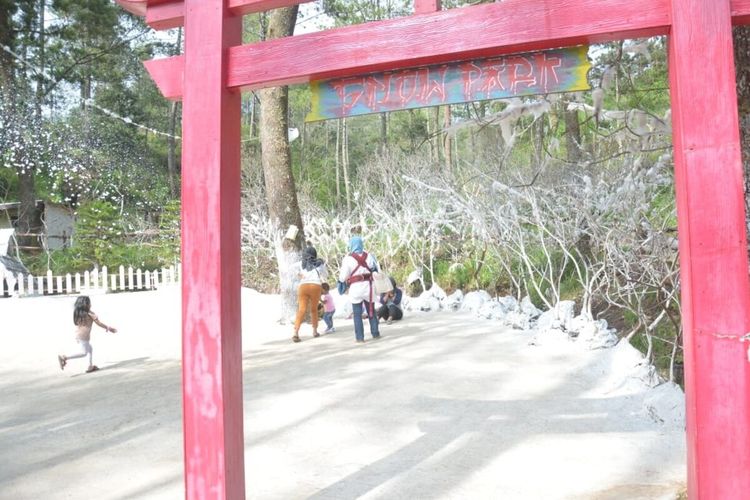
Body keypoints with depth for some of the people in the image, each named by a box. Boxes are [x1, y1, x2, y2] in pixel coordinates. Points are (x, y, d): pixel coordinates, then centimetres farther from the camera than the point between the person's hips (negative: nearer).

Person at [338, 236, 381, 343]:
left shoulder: (348, 258, -7)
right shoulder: (368, 256, 2)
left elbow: (343, 276, -6)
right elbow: (375, 269, 3)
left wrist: (341, 281, 14)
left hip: (356, 287, -3)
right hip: (368, 285, 3)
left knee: (357, 314, 4)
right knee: (371, 311, 16)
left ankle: (360, 337, 2)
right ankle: (375, 333, 21)